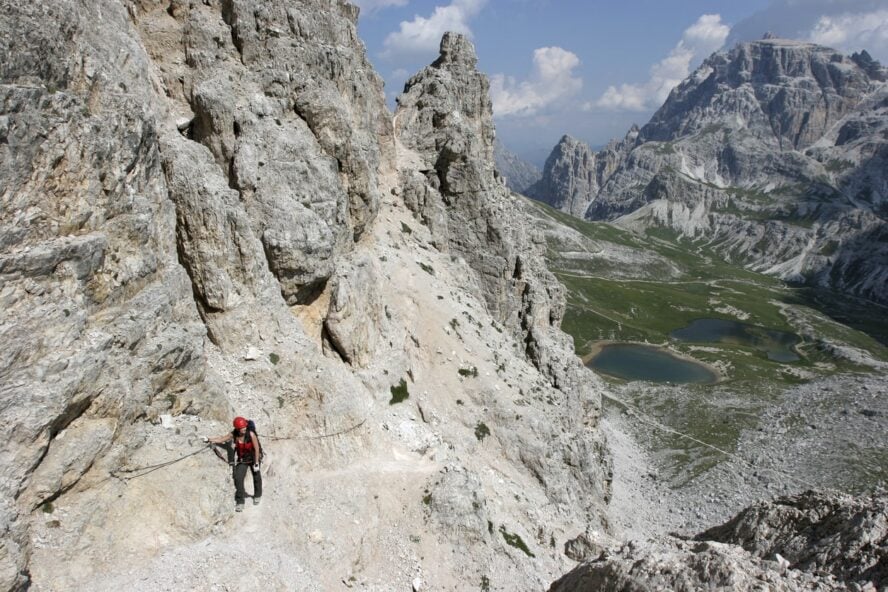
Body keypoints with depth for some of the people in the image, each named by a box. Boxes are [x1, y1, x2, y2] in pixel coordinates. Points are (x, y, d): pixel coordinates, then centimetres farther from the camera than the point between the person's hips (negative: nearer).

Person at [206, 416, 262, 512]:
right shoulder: (233, 434, -19)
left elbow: (257, 449, -21)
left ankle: (257, 495, 35)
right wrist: (209, 440, -18)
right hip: (242, 459, 2)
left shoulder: (251, 434, -28)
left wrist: (256, 463, -19)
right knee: (238, 478, -9)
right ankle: (240, 502, 1)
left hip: (253, 457, -2)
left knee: (256, 475, 7)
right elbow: (222, 439, -6)